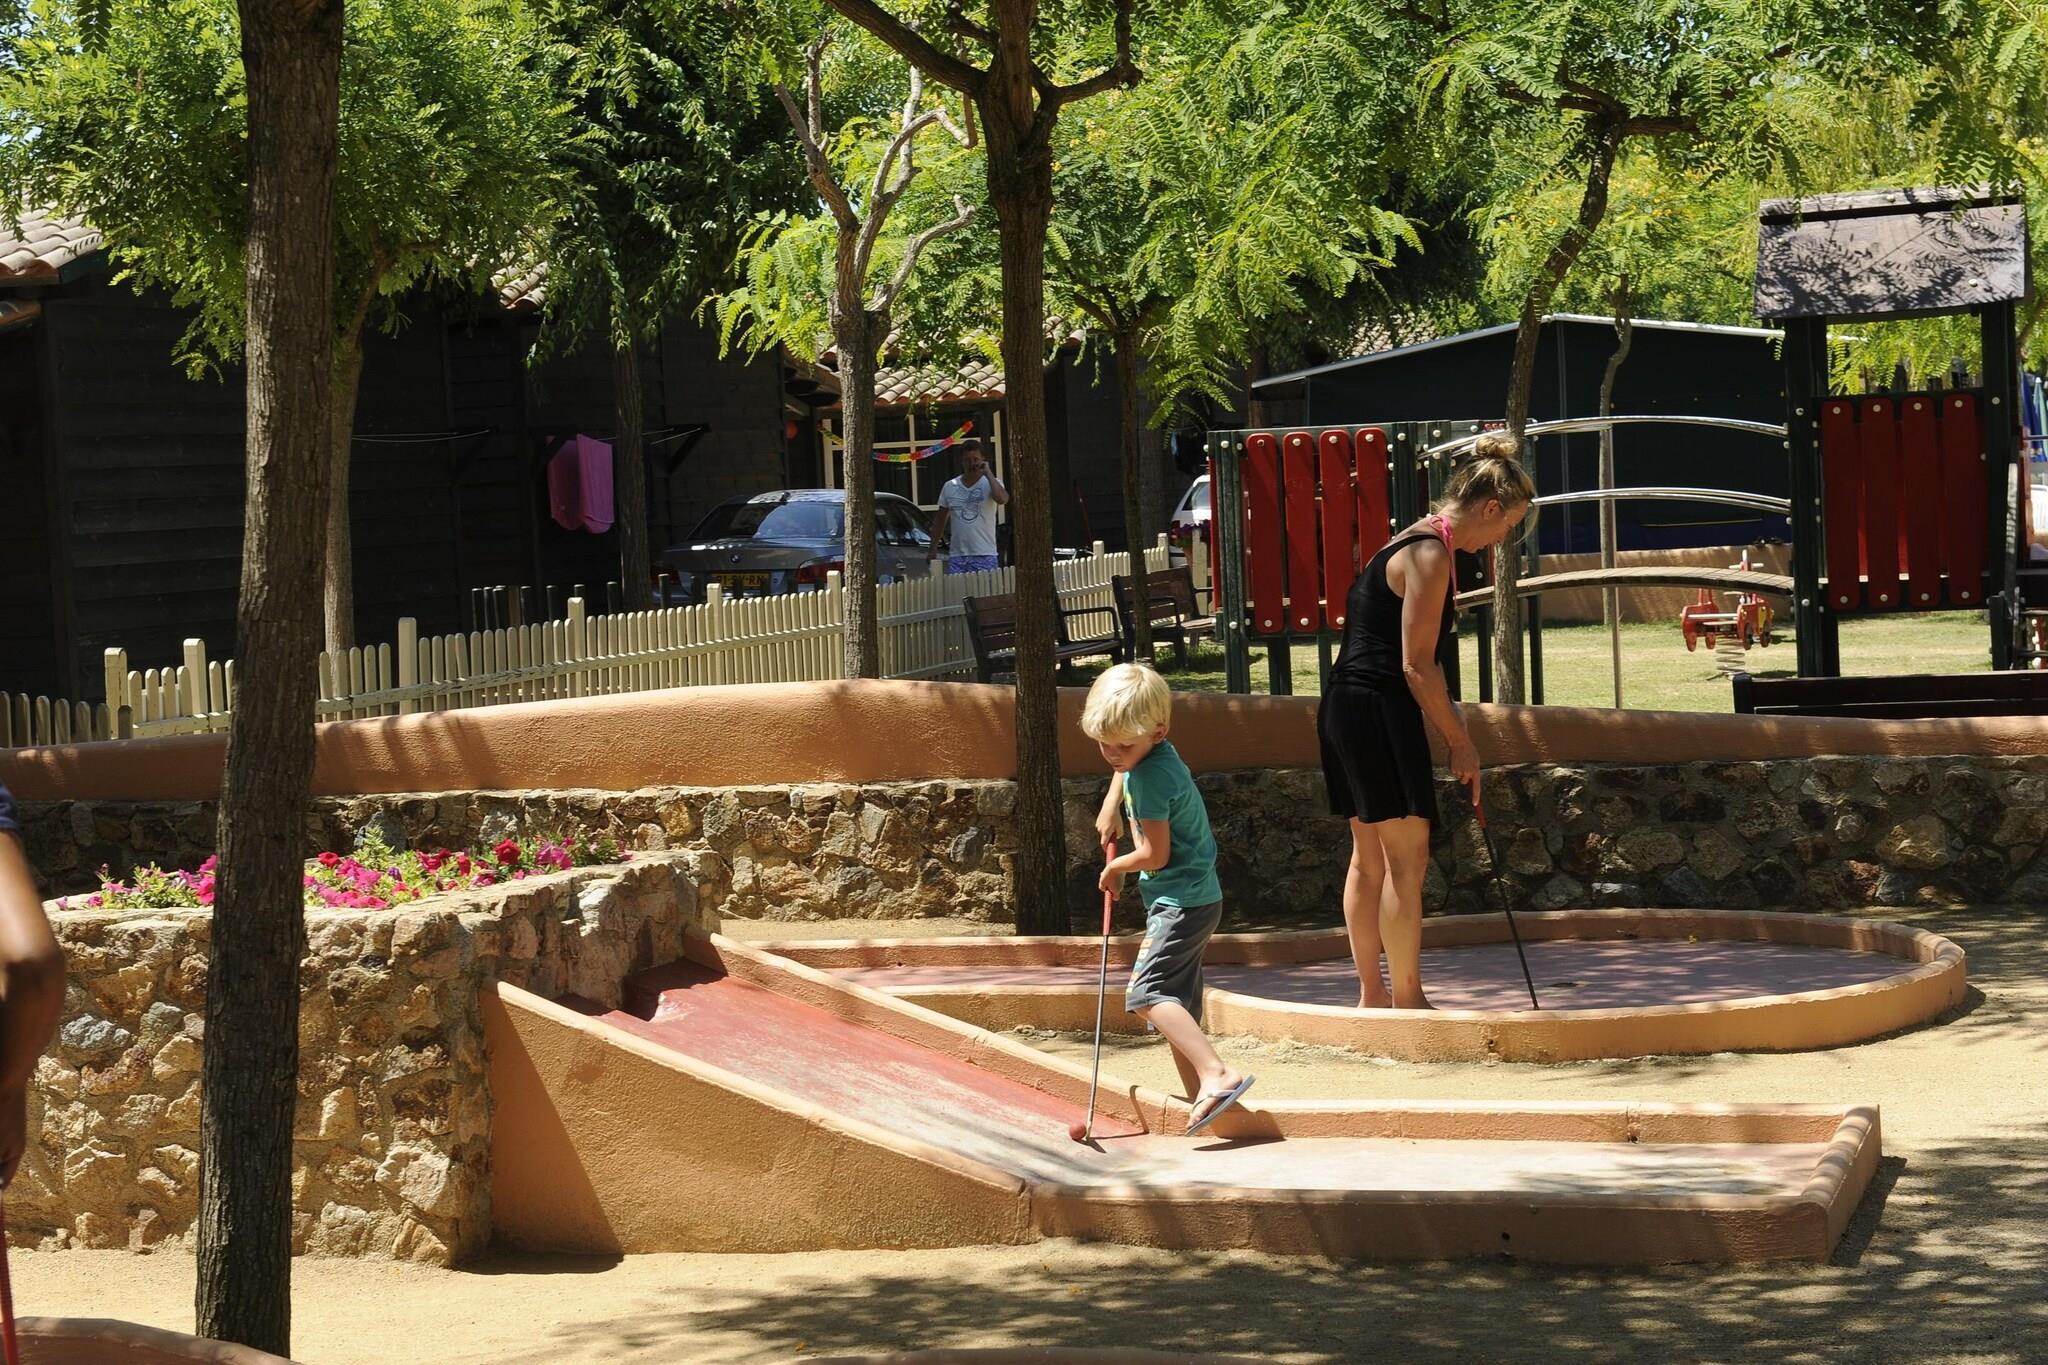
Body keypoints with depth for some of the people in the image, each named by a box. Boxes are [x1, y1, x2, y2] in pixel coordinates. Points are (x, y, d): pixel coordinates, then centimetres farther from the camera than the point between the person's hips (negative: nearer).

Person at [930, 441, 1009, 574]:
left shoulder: (991, 483, 0)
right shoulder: (949, 487, 10)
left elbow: (1002, 499, -24)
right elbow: (940, 521, 17)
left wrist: (988, 473, -16)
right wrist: (933, 549, 13)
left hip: (984, 555, -3)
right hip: (956, 557, 3)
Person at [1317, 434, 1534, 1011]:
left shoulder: (1418, 545, 16)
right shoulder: (1430, 555, -15)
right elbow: (1417, 666, -17)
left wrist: (1451, 718, 14)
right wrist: (1461, 744, -11)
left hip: (1349, 709, 11)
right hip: (1378, 711, -11)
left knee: (1370, 856, 13)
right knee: (1407, 856, -6)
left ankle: (1372, 995, 18)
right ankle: (1407, 999, -2)